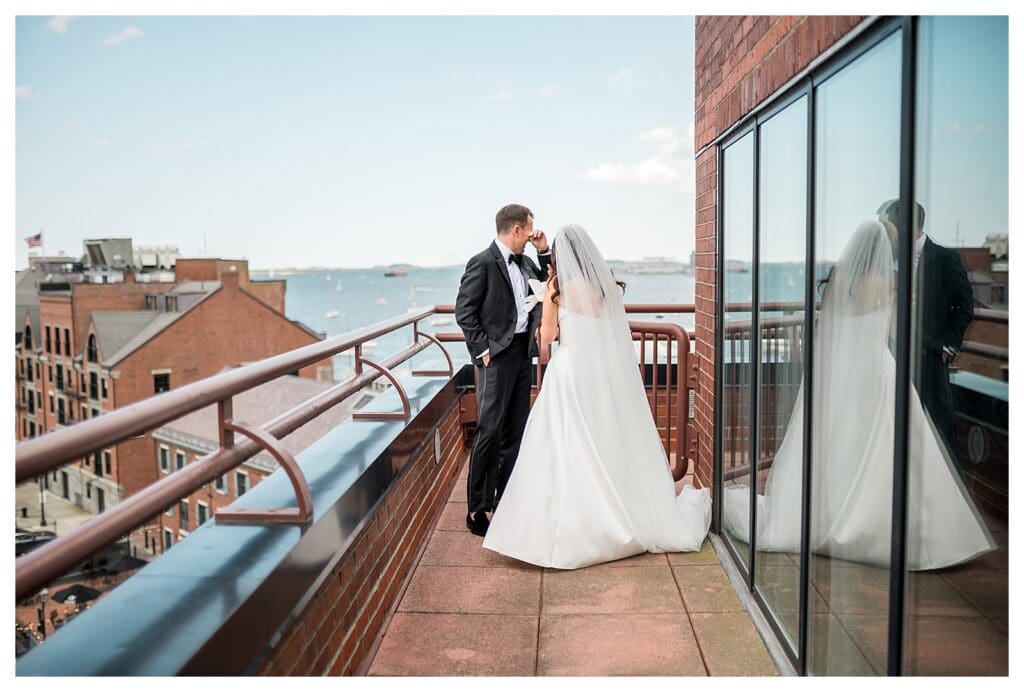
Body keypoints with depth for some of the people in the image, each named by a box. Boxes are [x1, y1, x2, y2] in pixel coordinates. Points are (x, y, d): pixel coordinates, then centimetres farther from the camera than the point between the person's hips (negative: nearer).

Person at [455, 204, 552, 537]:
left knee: (516, 432, 12)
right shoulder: (482, 263, -10)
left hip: (522, 353, 8)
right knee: (490, 431, -7)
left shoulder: (525, 263, 14)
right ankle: (476, 509, 2)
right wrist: (483, 350, -14)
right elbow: (464, 313, -11)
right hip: (497, 355, -8)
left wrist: (544, 252, 8)